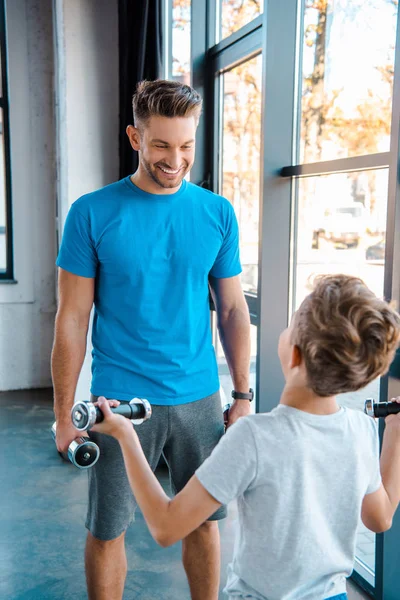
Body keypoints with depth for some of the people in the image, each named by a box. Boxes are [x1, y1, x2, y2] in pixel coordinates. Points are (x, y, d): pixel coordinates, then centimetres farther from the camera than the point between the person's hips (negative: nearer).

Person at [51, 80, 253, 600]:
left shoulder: (218, 213, 1)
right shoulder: (93, 213, -6)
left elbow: (232, 310, 6)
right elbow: (72, 319, -5)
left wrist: (243, 395, 3)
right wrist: (64, 415, -5)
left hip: (200, 398, 2)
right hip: (120, 399, -2)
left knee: (204, 522, 15)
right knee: (107, 531, 11)